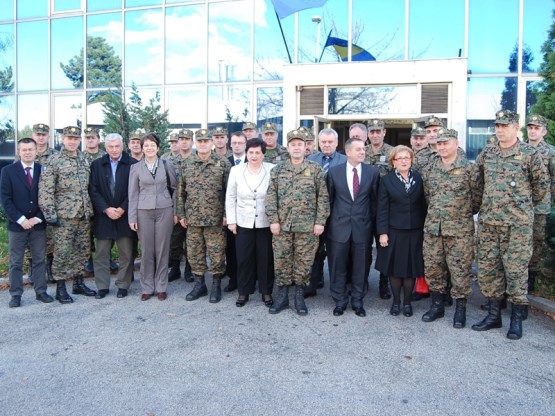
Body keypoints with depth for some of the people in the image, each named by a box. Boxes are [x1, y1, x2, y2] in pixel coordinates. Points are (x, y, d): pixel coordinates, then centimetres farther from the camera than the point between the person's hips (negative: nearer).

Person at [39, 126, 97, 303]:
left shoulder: (84, 160, 11)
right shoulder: (54, 160, -6)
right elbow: (45, 190, -9)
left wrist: (91, 209, 12)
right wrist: (50, 214, -14)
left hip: (84, 214, 6)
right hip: (64, 215, -5)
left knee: (83, 250, 12)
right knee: (62, 252, 1)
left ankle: (78, 283, 25)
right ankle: (60, 288, 12)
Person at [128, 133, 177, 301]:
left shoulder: (166, 165, 4)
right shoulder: (136, 168, 3)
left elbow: (174, 188, 8)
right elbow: (133, 194, 4)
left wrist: (175, 212, 4)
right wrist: (132, 217, 0)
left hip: (165, 211, 0)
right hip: (144, 212, 0)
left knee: (162, 250, 5)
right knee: (146, 251, 4)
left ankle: (161, 287, 16)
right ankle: (147, 287, 16)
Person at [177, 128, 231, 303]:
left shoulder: (223, 163, -4)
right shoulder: (187, 164, 7)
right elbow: (182, 191, 10)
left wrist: (227, 214, -9)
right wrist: (181, 214, 7)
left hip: (215, 218, -4)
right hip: (193, 218, 4)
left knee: (216, 253, 3)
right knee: (194, 253, 11)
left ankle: (216, 285, 19)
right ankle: (199, 284, 26)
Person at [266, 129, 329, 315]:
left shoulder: (315, 170, 2)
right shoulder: (278, 169, 6)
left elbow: (323, 197, 0)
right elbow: (271, 196, 3)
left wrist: (320, 221, -6)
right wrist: (273, 220, -5)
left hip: (307, 226, -1)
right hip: (282, 225, 2)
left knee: (304, 262, 6)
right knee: (281, 260, 7)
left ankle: (299, 296, 22)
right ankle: (282, 296, 22)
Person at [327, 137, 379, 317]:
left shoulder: (373, 172, 1)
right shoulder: (333, 172, 0)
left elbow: (375, 200, 7)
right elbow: (329, 199, 7)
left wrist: (372, 222, 7)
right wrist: (329, 222, 7)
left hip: (363, 227, 1)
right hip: (339, 227, 0)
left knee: (361, 267, 9)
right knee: (338, 266, 7)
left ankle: (358, 301, 26)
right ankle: (340, 301, 23)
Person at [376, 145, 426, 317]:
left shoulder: (419, 178, 5)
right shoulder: (387, 180, 0)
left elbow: (423, 205, 5)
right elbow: (382, 209, -3)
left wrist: (425, 228, 1)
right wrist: (382, 232, -8)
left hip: (415, 232, 1)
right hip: (394, 231, -1)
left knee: (411, 267, 7)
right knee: (394, 268, 7)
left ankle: (407, 302, 23)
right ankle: (396, 301, 23)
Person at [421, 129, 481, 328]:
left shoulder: (469, 168, -5)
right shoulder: (430, 169, 8)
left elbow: (477, 196, 1)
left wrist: (466, 213, 9)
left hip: (460, 229, -4)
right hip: (432, 227, 4)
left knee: (460, 269, 2)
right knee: (432, 267, 9)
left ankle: (460, 308, 18)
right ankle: (437, 304, 25)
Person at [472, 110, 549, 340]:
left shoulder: (529, 153, -4)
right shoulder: (486, 152, 7)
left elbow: (542, 184, 5)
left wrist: (524, 205, 12)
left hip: (518, 223, -4)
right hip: (487, 221, 4)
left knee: (516, 269, 1)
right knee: (487, 268, 8)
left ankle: (516, 319, 15)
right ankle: (494, 314, 22)